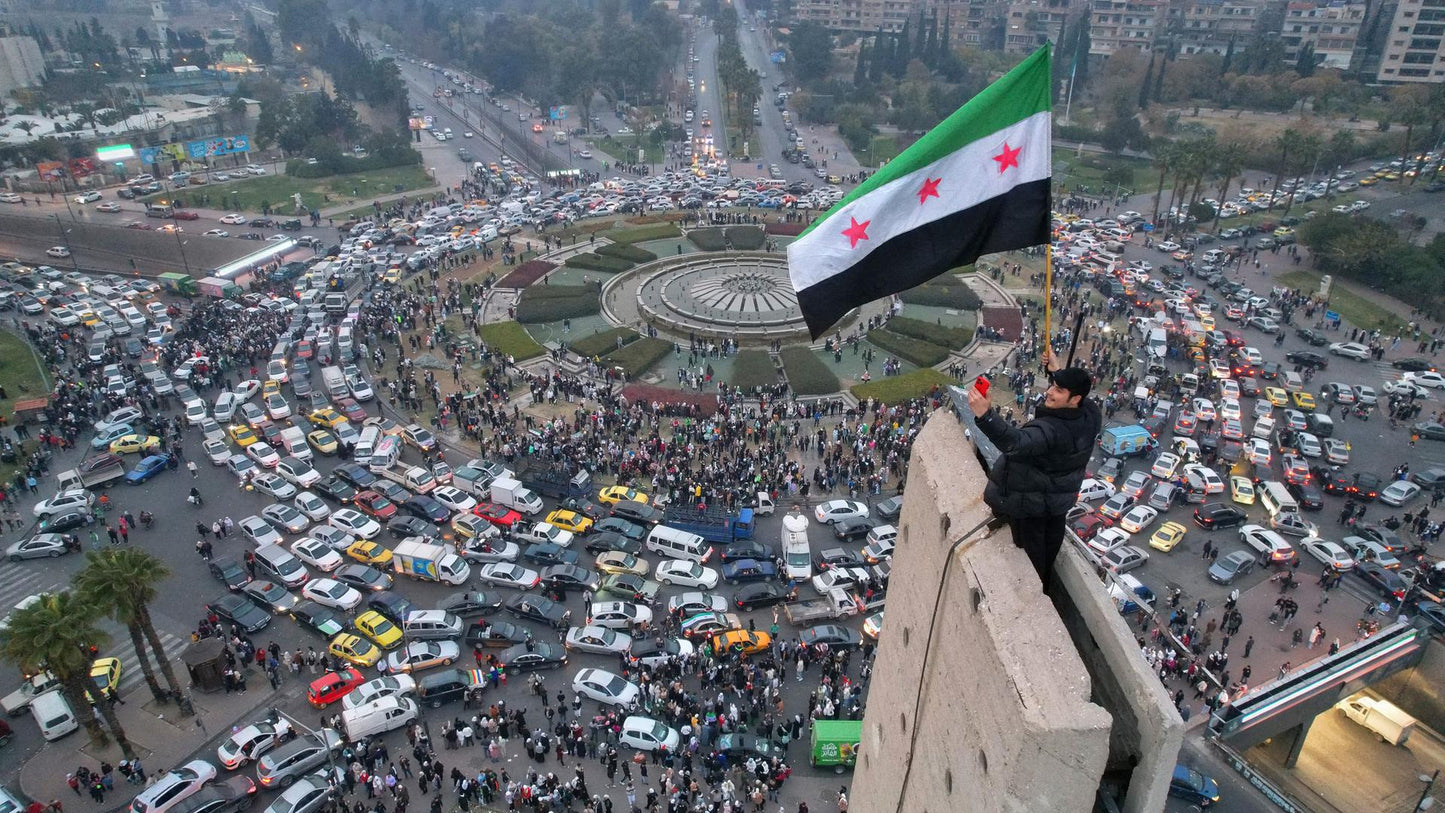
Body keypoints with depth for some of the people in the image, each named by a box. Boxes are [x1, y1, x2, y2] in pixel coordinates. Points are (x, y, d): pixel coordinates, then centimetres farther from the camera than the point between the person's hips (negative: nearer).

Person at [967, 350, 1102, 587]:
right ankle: (1045, 584, 54)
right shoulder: (1091, 415, -16)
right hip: (1062, 496, 8)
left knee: (1031, 550, 15)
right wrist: (1053, 371, 7)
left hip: (1030, 502, -8)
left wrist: (986, 415, -72)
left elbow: (1017, 442, -58)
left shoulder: (1051, 430, -42)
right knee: (1051, 541, 30)